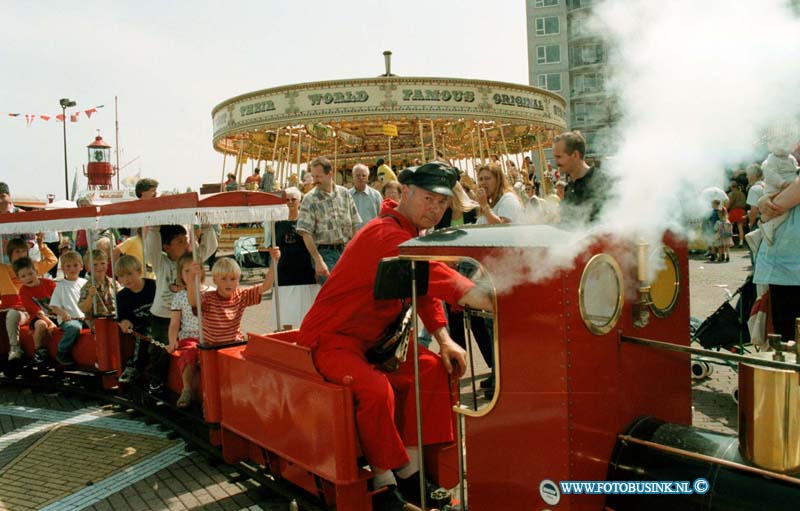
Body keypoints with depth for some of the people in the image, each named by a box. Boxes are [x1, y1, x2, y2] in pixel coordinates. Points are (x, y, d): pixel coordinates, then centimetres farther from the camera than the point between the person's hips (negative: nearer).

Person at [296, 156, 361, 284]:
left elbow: (354, 226, 11)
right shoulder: (310, 199, -5)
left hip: (345, 251, 4)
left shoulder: (344, 194, 7)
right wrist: (318, 260, -18)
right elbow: (306, 234, -11)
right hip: (325, 253, -4)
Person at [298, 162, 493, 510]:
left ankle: (409, 471, 5)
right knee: (376, 388, -32)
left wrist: (444, 341, -4)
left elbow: (427, 288, 10)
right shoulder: (387, 234, -25)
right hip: (332, 338, -10)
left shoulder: (413, 233, 8)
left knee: (432, 368, 0)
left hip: (372, 338, 10)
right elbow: (437, 277, -40)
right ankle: (382, 482, -10)